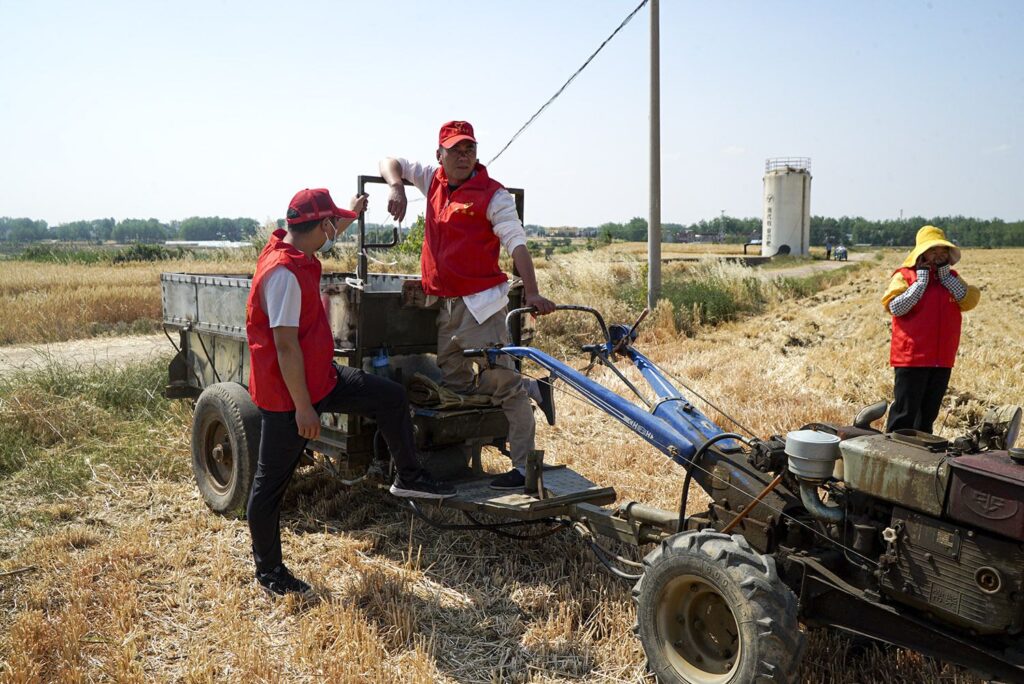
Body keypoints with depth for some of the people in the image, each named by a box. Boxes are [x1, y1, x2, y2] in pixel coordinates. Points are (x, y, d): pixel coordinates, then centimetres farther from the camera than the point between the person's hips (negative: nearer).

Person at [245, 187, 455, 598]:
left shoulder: (296, 252, 4)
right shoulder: (283, 272, -26)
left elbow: (326, 238, 31)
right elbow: (285, 345, -27)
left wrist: (351, 215, 44)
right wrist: (303, 407, -24)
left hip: (321, 376, 10)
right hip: (286, 393, -10)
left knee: (391, 397, 10)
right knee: (272, 481, 5)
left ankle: (408, 478, 24)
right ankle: (268, 571, 21)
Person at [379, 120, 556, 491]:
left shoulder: (492, 195, -7)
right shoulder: (433, 181, 13)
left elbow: (516, 242, -15)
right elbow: (390, 162, 24)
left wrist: (532, 293, -28)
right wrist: (397, 187, 0)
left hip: (480, 303, -8)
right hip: (446, 304, 8)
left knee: (502, 382, -10)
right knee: (453, 383, 15)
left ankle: (525, 465, -5)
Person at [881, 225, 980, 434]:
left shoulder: (952, 277, 13)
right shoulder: (905, 275, -4)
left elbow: (970, 301, -2)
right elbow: (896, 307, -17)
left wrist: (946, 277, -7)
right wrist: (921, 282, -14)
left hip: (942, 359, 6)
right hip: (911, 357, -5)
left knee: (929, 412, 14)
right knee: (904, 412, -3)